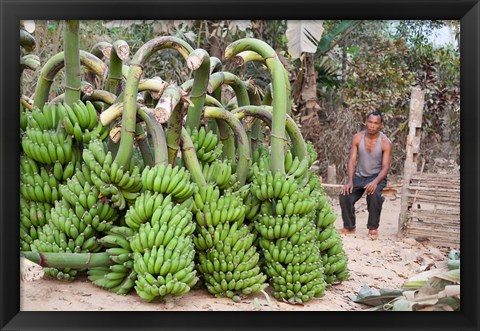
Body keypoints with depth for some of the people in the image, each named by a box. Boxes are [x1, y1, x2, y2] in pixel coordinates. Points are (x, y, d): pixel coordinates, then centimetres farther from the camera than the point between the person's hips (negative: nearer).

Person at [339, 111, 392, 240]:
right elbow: (352, 161, -8)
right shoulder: (357, 138, -6)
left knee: (374, 194, -34)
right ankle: (349, 227, 0)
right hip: (359, 176, 3)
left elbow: (385, 167, -16)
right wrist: (350, 181, -21)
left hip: (377, 176, -3)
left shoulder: (385, 143, -13)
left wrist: (375, 182, -34)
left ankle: (373, 228, -16)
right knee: (344, 195, -21)